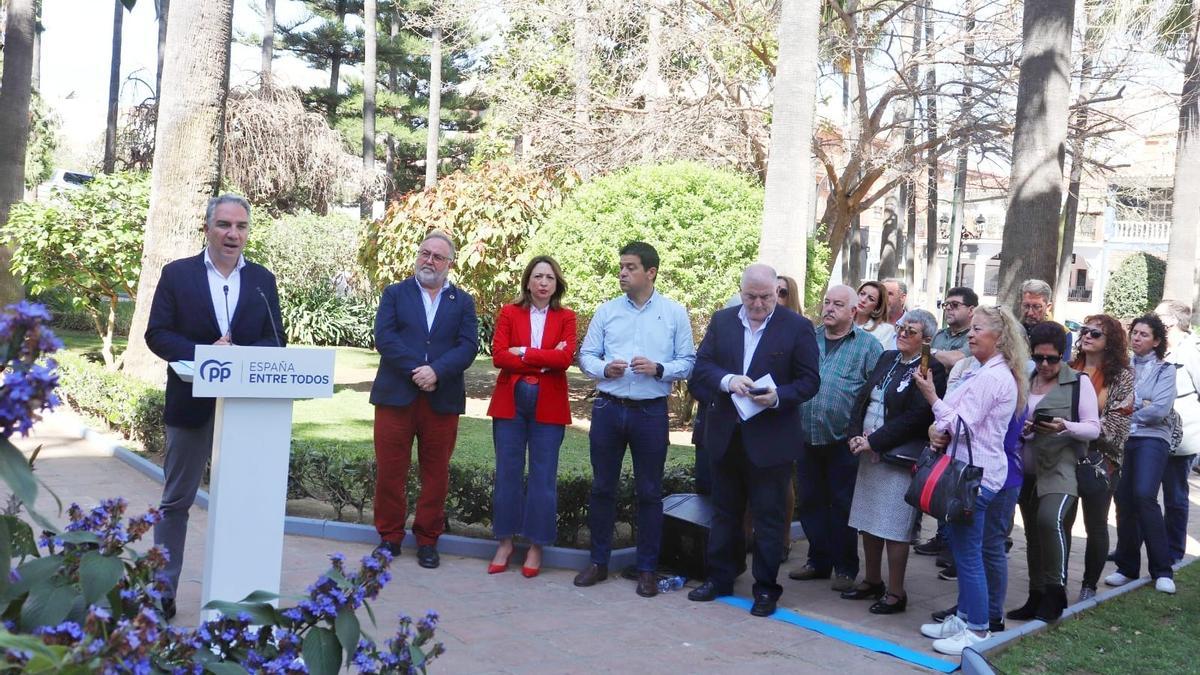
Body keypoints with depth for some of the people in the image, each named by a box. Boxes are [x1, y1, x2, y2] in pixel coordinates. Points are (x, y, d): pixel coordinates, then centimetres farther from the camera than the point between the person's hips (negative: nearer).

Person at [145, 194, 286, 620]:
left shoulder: (263, 280, 6)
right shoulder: (178, 274, 1)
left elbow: (276, 340, 4)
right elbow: (157, 334, -3)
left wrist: (242, 355, -17)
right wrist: (203, 354, -20)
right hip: (192, 403, -2)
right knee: (177, 500, 8)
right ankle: (161, 589, 17)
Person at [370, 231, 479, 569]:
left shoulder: (463, 302, 11)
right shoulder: (395, 294, 9)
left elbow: (468, 346, -2)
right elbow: (384, 338, -4)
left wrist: (436, 371, -17)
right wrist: (414, 371, -15)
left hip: (443, 399, 1)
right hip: (396, 396, -1)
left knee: (436, 474, 6)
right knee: (390, 472, 3)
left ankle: (428, 539, 17)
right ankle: (390, 537, 16)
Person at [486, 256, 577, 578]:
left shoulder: (566, 317, 4)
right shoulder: (509, 313, 5)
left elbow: (565, 358, -11)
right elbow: (498, 356, -8)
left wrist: (523, 353, -12)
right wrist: (543, 363, -14)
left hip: (548, 406, -1)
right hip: (510, 402, 1)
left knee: (543, 476, 3)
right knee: (507, 472, 5)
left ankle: (536, 546, 13)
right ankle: (505, 542, 17)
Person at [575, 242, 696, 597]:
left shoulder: (675, 313, 1)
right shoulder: (606, 311, 6)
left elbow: (688, 362, -1)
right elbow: (586, 355, 5)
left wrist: (659, 369, -18)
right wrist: (604, 369, -14)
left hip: (651, 411, -2)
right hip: (608, 408, 2)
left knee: (649, 492, 5)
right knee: (602, 487, 9)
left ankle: (647, 569, 16)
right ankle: (598, 561, 22)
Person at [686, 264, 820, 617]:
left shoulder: (797, 327, -6)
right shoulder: (722, 321, 5)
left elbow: (809, 381, -6)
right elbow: (702, 366, 1)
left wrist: (779, 397, -23)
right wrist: (728, 380, -19)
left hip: (771, 438, -4)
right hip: (726, 433, 4)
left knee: (769, 517, 5)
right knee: (724, 511, 15)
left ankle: (766, 588, 17)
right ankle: (719, 578, 28)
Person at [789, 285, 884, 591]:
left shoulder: (868, 345, -2)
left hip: (843, 442, -4)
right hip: (807, 438, 4)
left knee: (843, 506, 5)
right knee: (811, 503, 12)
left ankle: (845, 567, 17)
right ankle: (819, 560, 25)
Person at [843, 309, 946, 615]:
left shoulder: (931, 370, -10)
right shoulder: (887, 359, 13)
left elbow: (916, 417, -18)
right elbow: (863, 397, 13)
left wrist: (874, 441, -17)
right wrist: (856, 434, -3)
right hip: (870, 452, 7)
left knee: (893, 527, -2)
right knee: (868, 521, 14)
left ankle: (896, 592, 10)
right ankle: (872, 581, 29)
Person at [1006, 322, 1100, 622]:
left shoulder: (1079, 382, -1)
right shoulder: (1025, 382, 11)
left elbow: (1094, 428, -4)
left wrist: (1065, 426, -22)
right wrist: (1021, 429, -5)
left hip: (1062, 468, -5)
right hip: (1029, 469, 5)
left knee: (1050, 519, -25)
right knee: (1033, 532, 9)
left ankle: (1055, 592, -10)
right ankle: (1037, 598, 20)